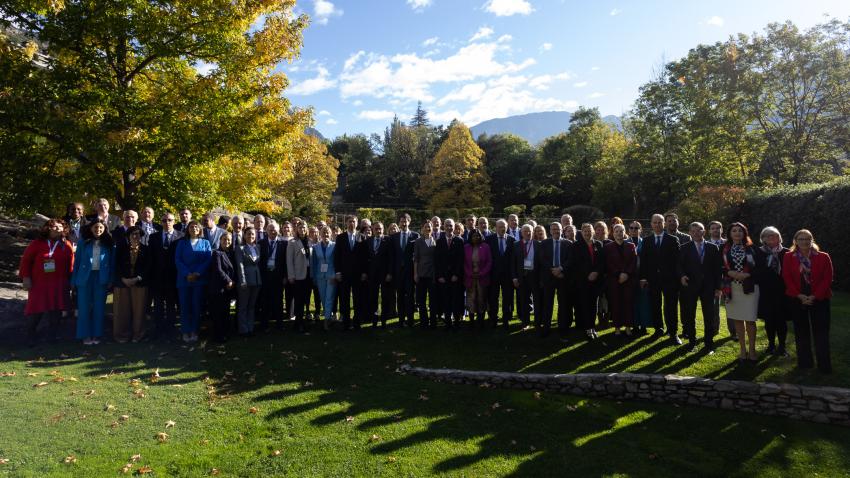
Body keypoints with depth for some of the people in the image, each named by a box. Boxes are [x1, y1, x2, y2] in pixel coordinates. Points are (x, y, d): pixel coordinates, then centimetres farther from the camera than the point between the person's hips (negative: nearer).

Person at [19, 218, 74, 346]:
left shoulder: (66, 245, 2)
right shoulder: (37, 243, -1)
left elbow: (70, 265, 4)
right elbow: (26, 260, 0)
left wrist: (69, 282, 4)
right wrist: (25, 277, -7)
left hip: (58, 285, 1)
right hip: (38, 284, -1)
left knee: (55, 311, 6)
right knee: (36, 311, 4)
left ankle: (52, 335, 20)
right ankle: (31, 336, 20)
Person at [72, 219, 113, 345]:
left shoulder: (108, 244, 4)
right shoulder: (83, 243, 3)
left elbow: (111, 263, 5)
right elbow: (77, 262, 4)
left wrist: (110, 280, -3)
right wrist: (74, 280, 1)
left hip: (101, 278, 0)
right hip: (85, 277, 0)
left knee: (99, 307, 5)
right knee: (84, 307, 3)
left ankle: (96, 335, 14)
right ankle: (85, 335, 11)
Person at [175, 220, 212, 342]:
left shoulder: (205, 243, 10)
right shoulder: (182, 243, 11)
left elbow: (208, 260, 0)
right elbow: (177, 260, 1)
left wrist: (197, 273, -13)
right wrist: (187, 274, -13)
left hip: (200, 279, 0)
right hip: (184, 278, 1)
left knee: (197, 305, 1)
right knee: (185, 306, 1)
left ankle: (194, 331, 9)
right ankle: (186, 332, 8)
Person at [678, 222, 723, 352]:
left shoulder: (713, 248, 5)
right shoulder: (685, 248, 3)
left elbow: (718, 268, 4)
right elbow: (680, 265, 0)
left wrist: (718, 287, 0)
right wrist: (682, 276, -21)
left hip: (708, 287, 0)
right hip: (690, 285, 0)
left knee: (709, 316, 4)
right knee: (689, 316, 6)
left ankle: (709, 343, 14)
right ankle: (692, 341, 19)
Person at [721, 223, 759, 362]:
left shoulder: (751, 248, 2)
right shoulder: (725, 249, 5)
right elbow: (721, 268, 4)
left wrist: (746, 275, -15)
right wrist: (731, 273, -13)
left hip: (749, 287, -2)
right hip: (732, 287, 2)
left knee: (750, 320, -1)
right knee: (738, 319, 8)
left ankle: (752, 350, 12)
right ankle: (743, 349, 19)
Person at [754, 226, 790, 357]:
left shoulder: (785, 253, -1)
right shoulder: (758, 252, 1)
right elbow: (755, 271, 2)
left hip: (781, 292, -1)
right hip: (765, 292, 1)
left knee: (781, 320, 2)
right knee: (769, 319, 9)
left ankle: (781, 346, 15)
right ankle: (771, 344, 23)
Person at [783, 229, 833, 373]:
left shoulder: (823, 257, 0)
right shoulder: (789, 257, 2)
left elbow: (827, 279, -4)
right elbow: (787, 278, -2)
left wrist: (815, 296, -13)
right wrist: (800, 295, -12)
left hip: (819, 299, -1)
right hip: (798, 299, 1)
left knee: (821, 332, 1)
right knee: (801, 331, 8)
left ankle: (824, 365, 8)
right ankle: (804, 362, 18)